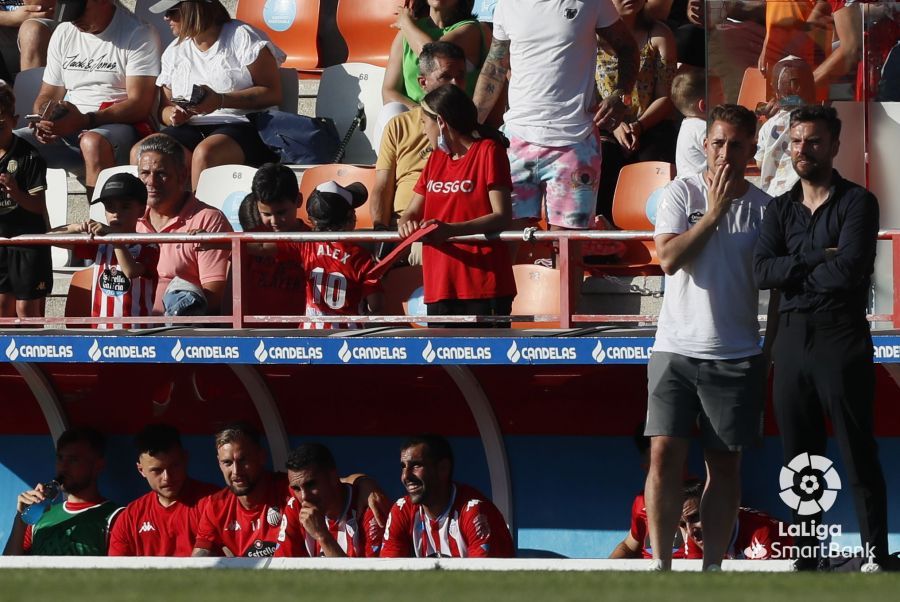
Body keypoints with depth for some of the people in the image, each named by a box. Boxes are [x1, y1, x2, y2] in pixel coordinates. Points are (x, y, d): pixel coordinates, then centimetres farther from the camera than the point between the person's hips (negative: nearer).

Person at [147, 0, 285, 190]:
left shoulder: (242, 37, 0)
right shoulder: (174, 51, 20)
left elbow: (273, 94, -7)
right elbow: (165, 109, 21)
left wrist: (221, 100, -19)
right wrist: (173, 116, -5)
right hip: (191, 130, 5)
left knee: (205, 153, -39)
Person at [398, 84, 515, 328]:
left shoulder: (488, 152, -5)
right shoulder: (436, 159, 18)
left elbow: (502, 216, -13)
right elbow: (413, 211, 17)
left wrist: (451, 230, -26)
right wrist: (407, 224, -9)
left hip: (484, 286, -7)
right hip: (440, 287, 7)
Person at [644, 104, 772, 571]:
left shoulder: (763, 208, 5)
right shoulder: (682, 193, 2)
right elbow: (669, 259, -11)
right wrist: (714, 213, -13)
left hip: (736, 354, 1)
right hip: (676, 348, -1)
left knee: (724, 463, 4)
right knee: (665, 454, -8)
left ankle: (712, 565, 9)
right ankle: (660, 564, -4)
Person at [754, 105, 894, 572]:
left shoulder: (857, 202, -2)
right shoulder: (781, 209, 13)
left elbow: (850, 269, -16)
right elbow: (762, 271, -1)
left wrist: (794, 271, -4)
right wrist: (818, 259, -12)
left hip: (842, 339, -5)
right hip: (792, 340, 5)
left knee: (859, 458, -4)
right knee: (799, 459, 7)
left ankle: (877, 557, -3)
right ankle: (807, 559, 11)